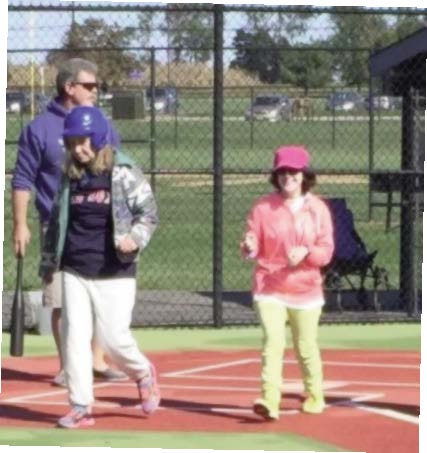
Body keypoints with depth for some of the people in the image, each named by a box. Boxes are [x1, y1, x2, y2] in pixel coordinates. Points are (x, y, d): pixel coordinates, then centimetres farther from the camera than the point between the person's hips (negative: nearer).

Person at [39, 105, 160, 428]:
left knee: (113, 337, -7)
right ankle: (81, 407, 5)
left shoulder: (123, 174, -6)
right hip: (75, 272, 5)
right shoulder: (70, 177, 9)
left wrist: (135, 238, -24)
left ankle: (143, 373, 24)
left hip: (115, 272, -5)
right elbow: (57, 221, 19)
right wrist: (48, 263, 22)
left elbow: (148, 212, -5)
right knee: (74, 337, -1)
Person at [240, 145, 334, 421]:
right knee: (273, 340, -17)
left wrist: (306, 252, -21)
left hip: (306, 290, 1)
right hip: (269, 289, -1)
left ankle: (315, 396, 31)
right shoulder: (263, 207, -2)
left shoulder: (318, 208, 1)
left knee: (306, 346, 9)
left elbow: (327, 252, -1)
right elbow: (253, 249, -1)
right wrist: (249, 248, -24)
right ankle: (269, 400, -23)